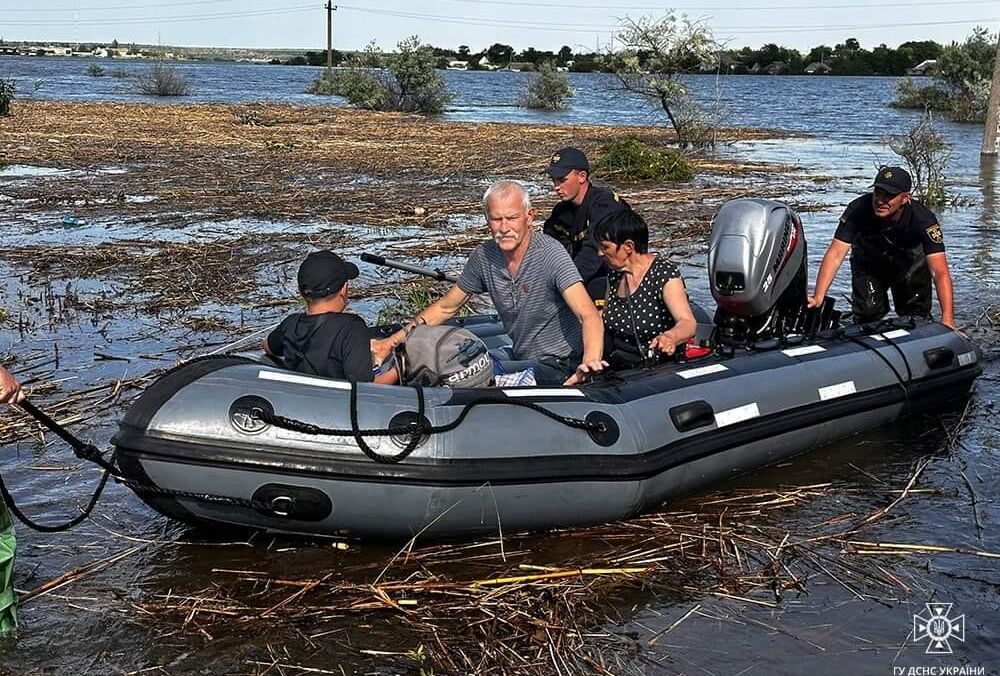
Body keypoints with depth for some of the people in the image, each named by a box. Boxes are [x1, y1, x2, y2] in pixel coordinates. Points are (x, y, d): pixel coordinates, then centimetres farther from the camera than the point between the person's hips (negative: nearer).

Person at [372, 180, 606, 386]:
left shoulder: (550, 254, -22)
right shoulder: (484, 256, -3)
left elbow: (589, 316, -32)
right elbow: (445, 307, 11)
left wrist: (590, 363, -53)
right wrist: (393, 341, 5)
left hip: (558, 365, -6)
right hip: (519, 357, 6)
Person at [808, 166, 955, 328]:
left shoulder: (923, 219, -34)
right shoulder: (857, 210, -33)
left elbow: (940, 272, -38)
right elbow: (835, 254, -33)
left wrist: (947, 319, -48)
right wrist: (818, 298, -44)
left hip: (911, 264, 0)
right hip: (868, 264, 0)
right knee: (867, 316, -12)